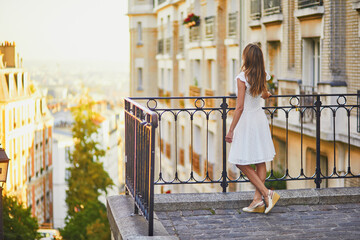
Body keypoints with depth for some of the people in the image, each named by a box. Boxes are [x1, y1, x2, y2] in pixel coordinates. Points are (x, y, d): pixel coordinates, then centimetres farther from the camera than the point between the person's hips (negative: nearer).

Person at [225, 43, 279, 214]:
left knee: (242, 163, 1)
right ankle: (258, 200, 12)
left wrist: (231, 130, -14)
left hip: (247, 120, -7)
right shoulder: (263, 76, 4)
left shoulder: (242, 78, -17)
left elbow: (240, 107, -19)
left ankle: (267, 193, -6)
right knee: (260, 162, 8)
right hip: (260, 118, 8)